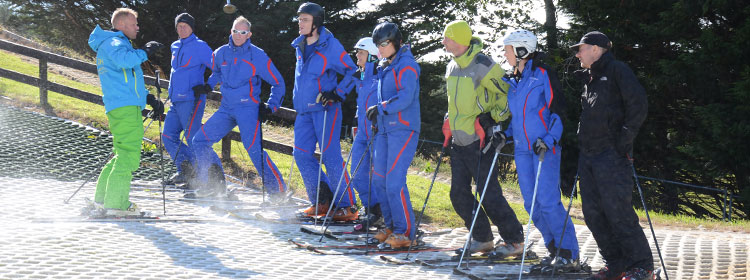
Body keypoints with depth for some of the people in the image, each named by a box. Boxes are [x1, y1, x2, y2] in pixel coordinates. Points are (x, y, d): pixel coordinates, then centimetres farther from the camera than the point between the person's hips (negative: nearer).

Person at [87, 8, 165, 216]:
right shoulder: (113, 42, -5)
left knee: (123, 154, 16)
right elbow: (124, 59, -30)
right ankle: (116, 204, -12)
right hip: (125, 107, -11)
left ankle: (103, 197, 20)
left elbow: (130, 81, 34)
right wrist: (145, 52, -14)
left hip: (124, 107, 11)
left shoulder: (114, 43, 28)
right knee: (128, 155, -12)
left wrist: (150, 99, 26)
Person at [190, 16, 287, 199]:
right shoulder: (221, 53, 7)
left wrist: (271, 107, -5)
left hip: (248, 108, -6)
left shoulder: (257, 56, -6)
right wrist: (209, 85, 13)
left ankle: (277, 189, -10)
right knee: (200, 141, 2)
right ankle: (215, 184, 10)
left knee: (253, 148, -18)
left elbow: (278, 83, 1)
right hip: (226, 108, 6)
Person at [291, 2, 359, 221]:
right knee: (301, 154, 3)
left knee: (330, 156, -9)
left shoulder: (330, 46, -10)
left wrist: (337, 94, -15)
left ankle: (347, 206, -3)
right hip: (304, 110, 8)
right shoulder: (300, 46, 13)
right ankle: (321, 202, 14)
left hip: (325, 108, -8)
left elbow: (352, 72, -7)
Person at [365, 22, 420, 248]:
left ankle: (406, 232, -6)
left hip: (403, 129, -9)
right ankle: (392, 226, 18)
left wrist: (381, 109, -24)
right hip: (385, 128, 9)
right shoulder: (383, 67, 18)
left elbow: (405, 97, -21)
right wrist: (377, 119, 17)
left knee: (394, 182, -13)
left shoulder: (406, 65, -9)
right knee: (379, 180, 7)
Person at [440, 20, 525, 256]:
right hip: (459, 142, 9)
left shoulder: (482, 65, -14)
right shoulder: (452, 67, 12)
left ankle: (514, 241, 4)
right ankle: (483, 239, 20)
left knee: (489, 194, -7)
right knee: (459, 194, 8)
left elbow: (507, 94, -9)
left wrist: (494, 117, -14)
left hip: (479, 141, -9)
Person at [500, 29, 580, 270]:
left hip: (545, 147, -7)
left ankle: (569, 255, -6)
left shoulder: (543, 74, -6)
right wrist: (505, 134, 9)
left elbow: (558, 110, -9)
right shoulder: (513, 80, 15)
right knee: (531, 204, 5)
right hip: (522, 148, 8)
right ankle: (554, 250, 14)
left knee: (548, 201, -12)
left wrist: (549, 140, -19)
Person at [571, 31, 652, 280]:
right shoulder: (589, 78, 21)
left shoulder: (617, 70, -4)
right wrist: (583, 142, 15)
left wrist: (624, 139, -15)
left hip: (611, 156, -9)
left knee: (618, 212, -11)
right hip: (588, 155, 9)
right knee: (593, 213, 6)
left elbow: (638, 104, -13)